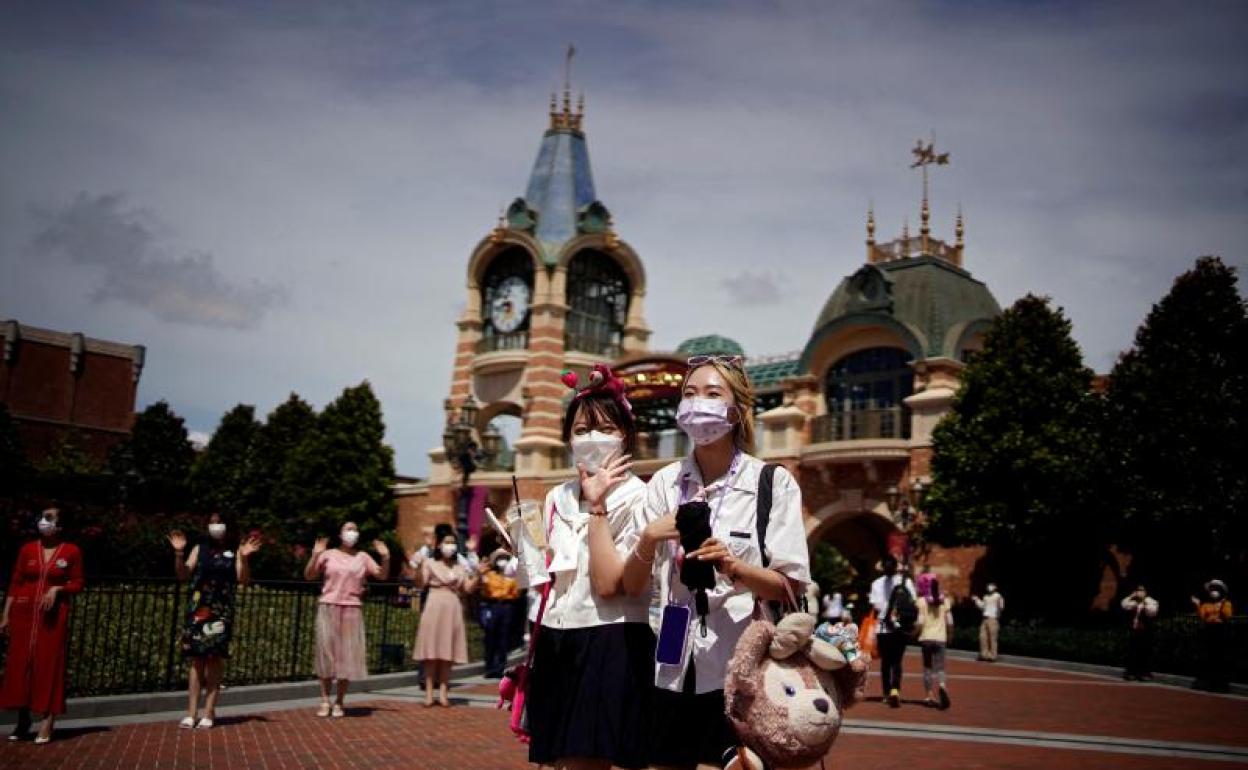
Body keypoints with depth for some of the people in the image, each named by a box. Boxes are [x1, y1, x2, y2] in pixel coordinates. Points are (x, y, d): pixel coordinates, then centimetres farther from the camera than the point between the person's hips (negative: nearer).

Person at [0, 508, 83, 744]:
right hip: (24, 613, 3)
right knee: (20, 664, 3)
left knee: (49, 665, -3)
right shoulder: (28, 549, 4)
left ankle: (47, 722, -2)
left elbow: (77, 584, 4)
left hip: (53, 614, -2)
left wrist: (57, 589, -15)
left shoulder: (72, 551, -1)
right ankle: (23, 721, 14)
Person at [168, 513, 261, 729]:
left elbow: (243, 580, -4)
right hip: (198, 609, 1)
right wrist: (179, 553, -9)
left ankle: (208, 712, 4)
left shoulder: (234, 551, 5)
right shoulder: (200, 549, 9)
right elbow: (183, 576, 3)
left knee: (215, 660, 0)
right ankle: (191, 713, 2)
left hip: (221, 611, -1)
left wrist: (244, 558, -18)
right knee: (197, 660, 1)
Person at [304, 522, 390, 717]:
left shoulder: (362, 557, 8)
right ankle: (325, 701, 7)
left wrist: (386, 557, -9)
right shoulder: (328, 554, 3)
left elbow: (382, 575, 6)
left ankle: (340, 701, 9)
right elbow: (308, 576, -3)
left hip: (352, 610, 1)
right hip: (328, 608, -1)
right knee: (327, 652, 1)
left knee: (348, 655, 1)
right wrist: (315, 555, -15)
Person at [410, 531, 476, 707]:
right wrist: (419, 567, -19)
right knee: (431, 654, -5)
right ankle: (429, 692, -3)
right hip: (434, 608, -3)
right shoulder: (430, 563, 5)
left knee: (448, 654, 1)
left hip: (453, 610, 3)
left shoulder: (460, 567, 15)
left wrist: (477, 574, -2)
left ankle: (443, 692, 4)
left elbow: (468, 589, 9)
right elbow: (420, 583, -6)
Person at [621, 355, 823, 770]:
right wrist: (649, 540, -16)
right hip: (675, 666, 3)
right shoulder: (664, 483, 4)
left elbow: (791, 587, -6)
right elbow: (631, 585, 3)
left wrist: (732, 567, -22)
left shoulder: (773, 483, -5)